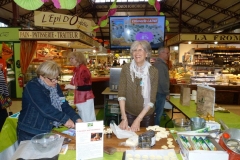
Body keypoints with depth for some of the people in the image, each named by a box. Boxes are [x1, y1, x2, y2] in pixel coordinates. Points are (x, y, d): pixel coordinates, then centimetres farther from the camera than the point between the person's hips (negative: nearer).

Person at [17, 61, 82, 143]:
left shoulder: (55, 86, 3)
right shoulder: (32, 86, -18)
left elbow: (64, 105, -1)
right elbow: (45, 108, -29)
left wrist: (77, 119, -14)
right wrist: (65, 119, -26)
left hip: (48, 132, 6)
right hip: (30, 133, -6)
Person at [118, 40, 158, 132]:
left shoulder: (153, 71, -10)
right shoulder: (126, 69, -10)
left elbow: (151, 99, -12)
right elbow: (121, 94, -13)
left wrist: (138, 119, -16)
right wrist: (124, 118, -19)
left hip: (147, 115, 0)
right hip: (129, 114, 0)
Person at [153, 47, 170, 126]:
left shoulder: (160, 63, 14)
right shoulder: (160, 64, -19)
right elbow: (162, 81, -23)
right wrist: (167, 93, -15)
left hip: (159, 92, 11)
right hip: (160, 93, -11)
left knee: (157, 113, 18)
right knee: (158, 114, 1)